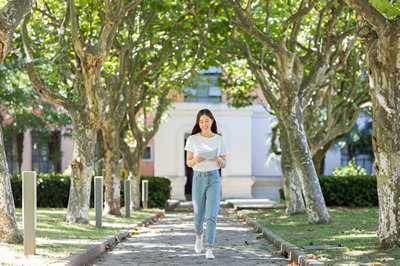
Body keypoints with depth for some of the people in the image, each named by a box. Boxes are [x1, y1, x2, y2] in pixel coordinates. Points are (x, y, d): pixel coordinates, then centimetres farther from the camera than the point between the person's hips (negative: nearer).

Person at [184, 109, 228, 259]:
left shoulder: (220, 140, 5)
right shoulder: (192, 139, 2)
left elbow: (224, 165, 8)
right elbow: (188, 163, 4)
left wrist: (218, 159, -15)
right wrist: (196, 160, -19)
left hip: (214, 178, 0)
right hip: (198, 178, 0)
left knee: (212, 215, -14)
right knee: (198, 216, 6)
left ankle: (209, 249, -15)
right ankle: (199, 235, 41)